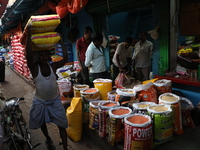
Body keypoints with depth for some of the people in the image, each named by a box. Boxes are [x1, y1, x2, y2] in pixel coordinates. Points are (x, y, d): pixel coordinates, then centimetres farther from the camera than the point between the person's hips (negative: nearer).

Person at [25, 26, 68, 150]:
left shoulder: (53, 66, -7)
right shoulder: (34, 68, -14)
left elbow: (65, 59, -15)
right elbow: (28, 55, -29)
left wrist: (62, 43, -14)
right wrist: (29, 36, -30)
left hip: (55, 101, 1)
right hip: (40, 102, -1)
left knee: (62, 125, 4)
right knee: (42, 123, 21)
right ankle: (48, 139, 50)